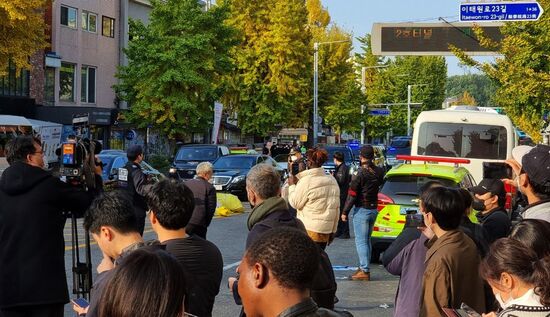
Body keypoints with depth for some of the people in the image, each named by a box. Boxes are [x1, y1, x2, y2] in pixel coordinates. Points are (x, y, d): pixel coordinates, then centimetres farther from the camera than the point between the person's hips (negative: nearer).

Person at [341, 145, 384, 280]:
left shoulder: (361, 174, -16)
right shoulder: (379, 172, 3)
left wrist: (345, 212, -7)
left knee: (361, 241, -5)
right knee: (367, 239, 17)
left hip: (362, 210, -7)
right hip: (374, 209, 7)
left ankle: (365, 271, -9)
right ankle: (364, 266, 22)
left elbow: (352, 195, -15)